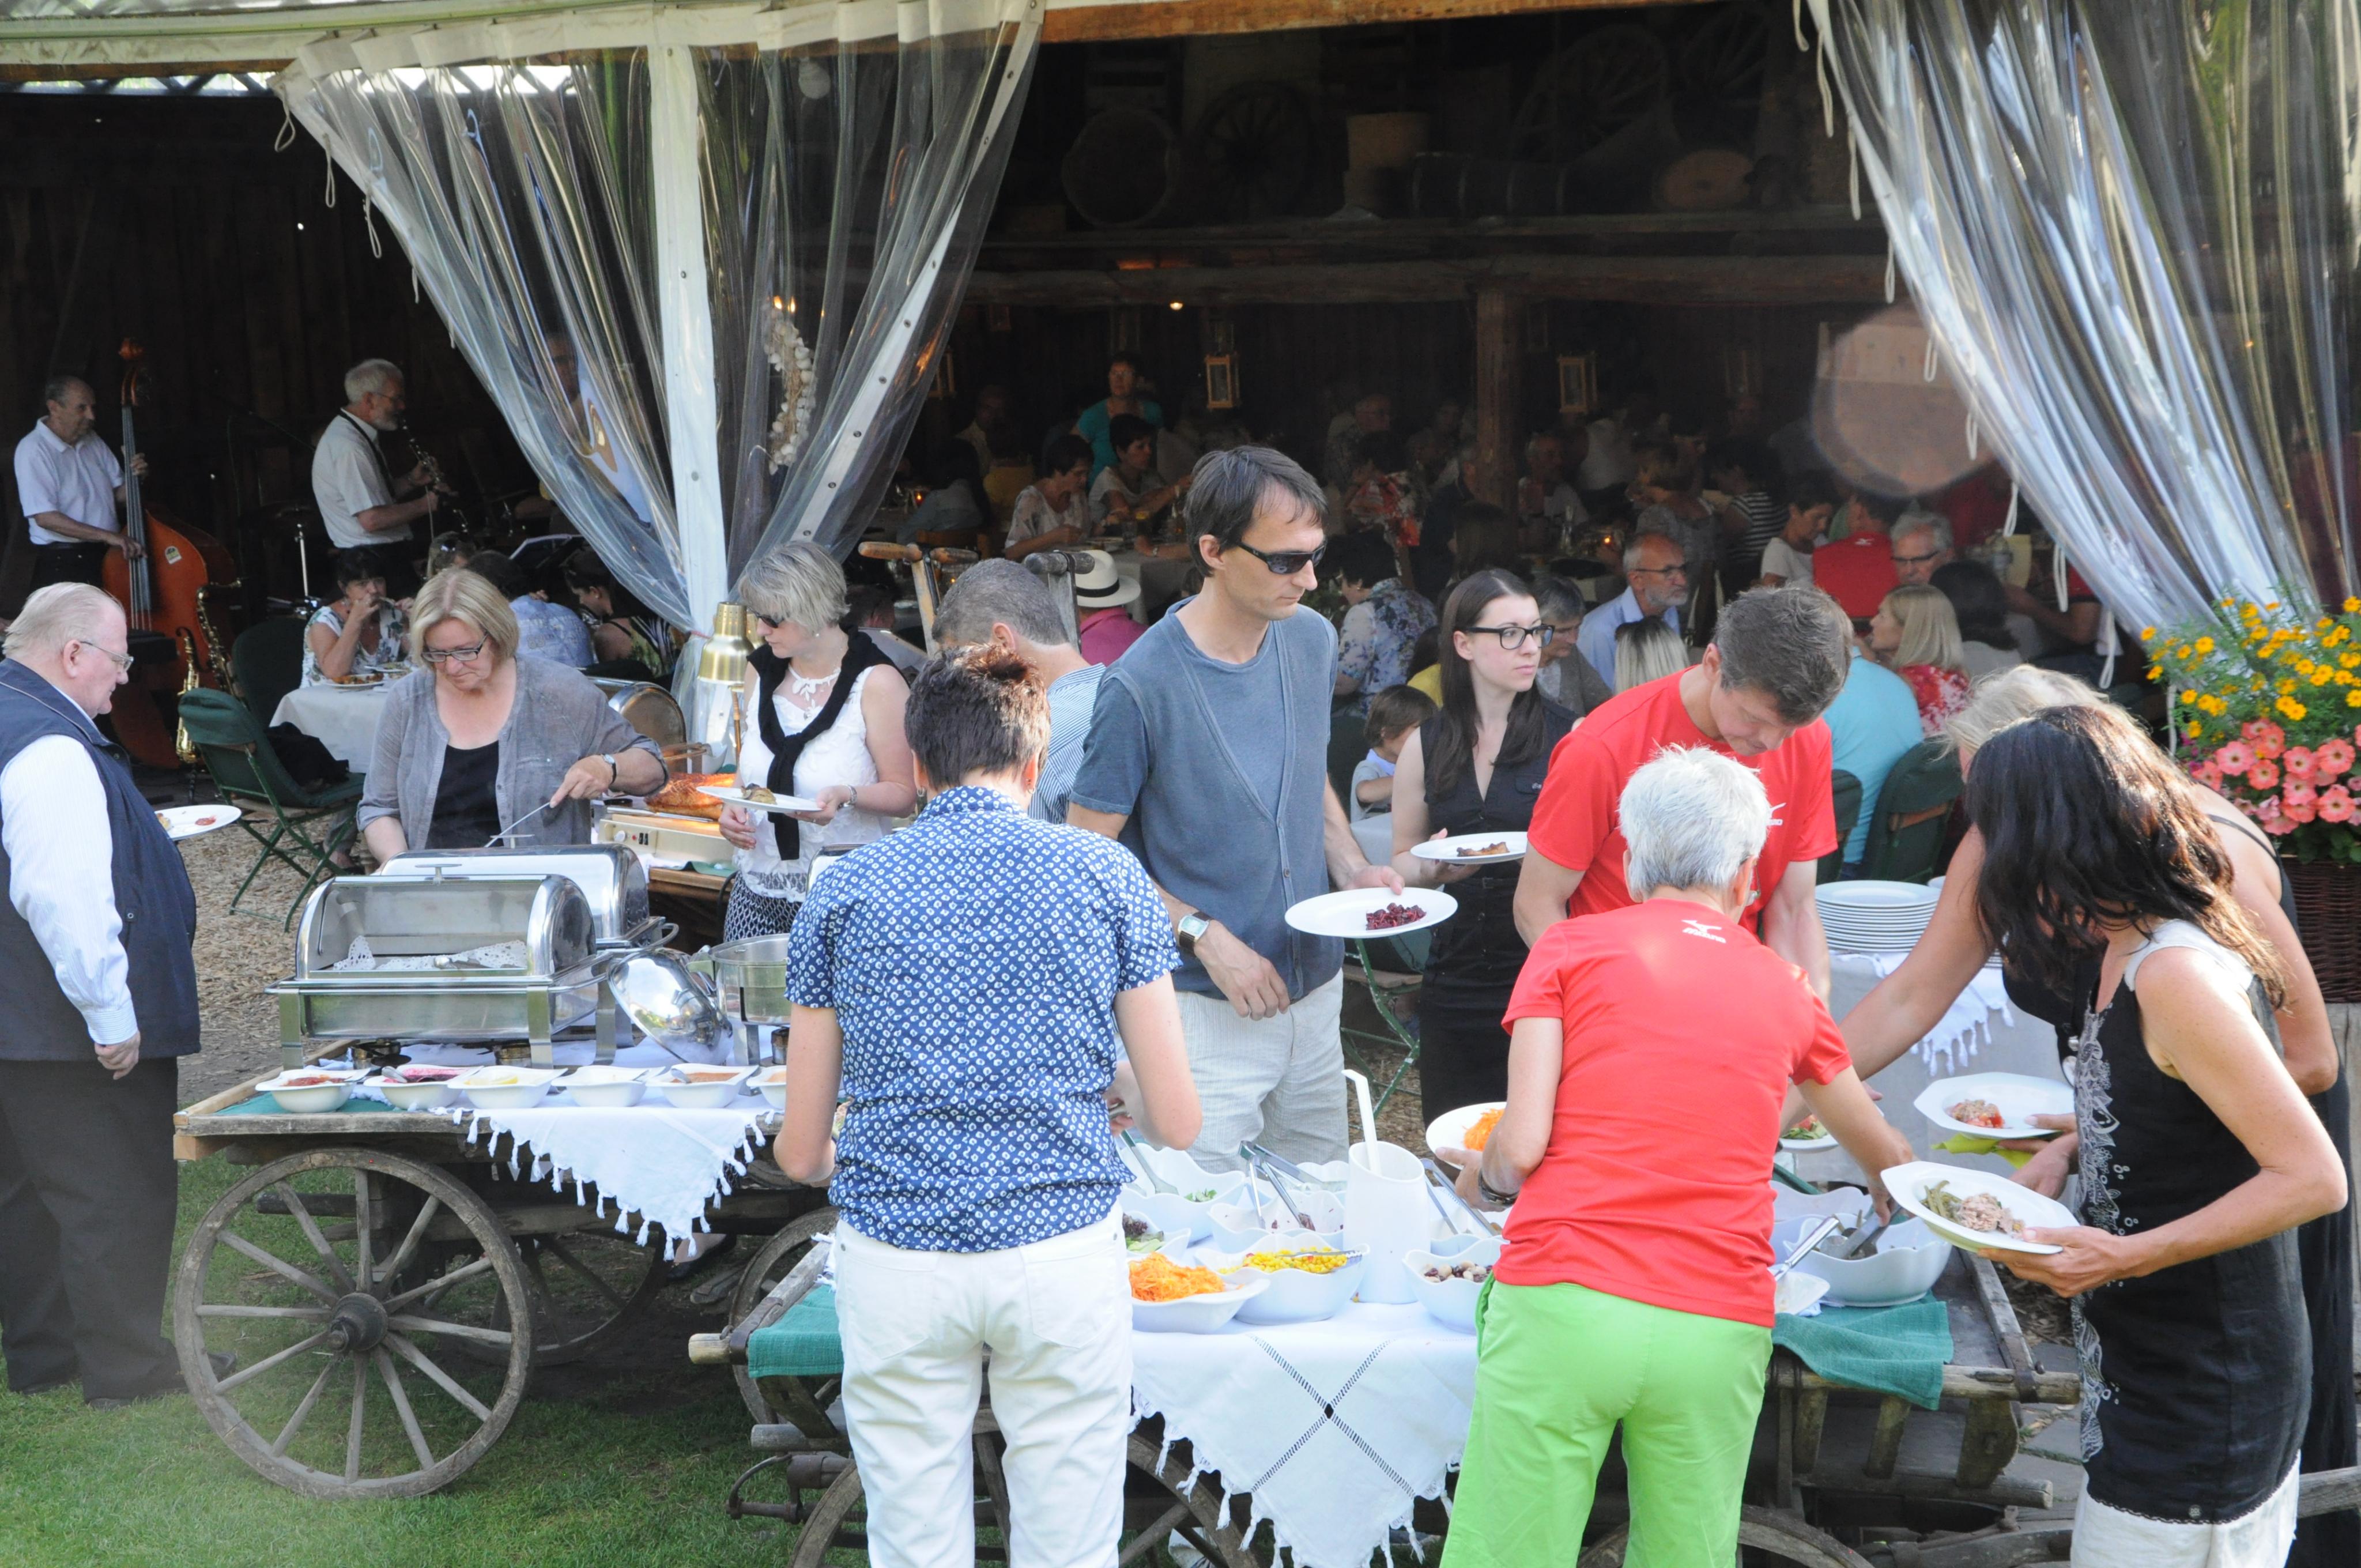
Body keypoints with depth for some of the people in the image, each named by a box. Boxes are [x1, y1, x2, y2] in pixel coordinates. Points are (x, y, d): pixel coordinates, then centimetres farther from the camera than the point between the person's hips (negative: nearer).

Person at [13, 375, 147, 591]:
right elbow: (45, 517, -20)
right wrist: (107, 536, -26)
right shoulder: (32, 450, -12)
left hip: (110, 557, 6)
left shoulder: (92, 440, 10)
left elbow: (119, 495, 16)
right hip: (62, 565, -6)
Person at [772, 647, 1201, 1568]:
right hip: (1064, 1248, -1)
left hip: (894, 1257, 1)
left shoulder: (844, 892, 5)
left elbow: (801, 1152, 9)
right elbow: (1176, 1122, 2)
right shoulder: (1106, 877, 2)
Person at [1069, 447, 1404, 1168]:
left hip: (1316, 989, 6)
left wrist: (1352, 869, 1)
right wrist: (1205, 936, -19)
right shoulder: (1141, 686, -18)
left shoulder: (1312, 639, 3)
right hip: (1205, 1007, -6)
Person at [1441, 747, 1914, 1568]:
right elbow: (1887, 1160, 33)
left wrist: (1483, 1179, 20)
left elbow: (1521, 1145, -3)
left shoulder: (1572, 946, 8)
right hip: (1719, 1331, 2)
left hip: (1564, 1304, -2)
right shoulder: (1782, 989, 18)